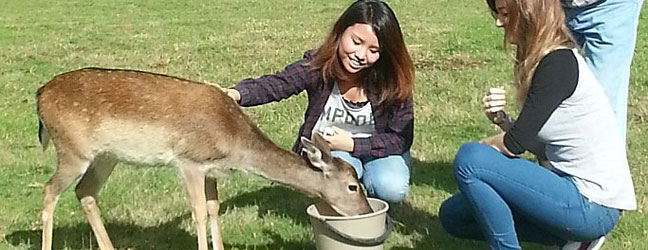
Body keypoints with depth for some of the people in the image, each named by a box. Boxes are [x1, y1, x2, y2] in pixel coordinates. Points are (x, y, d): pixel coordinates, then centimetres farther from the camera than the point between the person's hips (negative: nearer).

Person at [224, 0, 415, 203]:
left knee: (392, 188, -29)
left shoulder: (394, 80, -19)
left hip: (380, 148, 1)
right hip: (327, 148, 0)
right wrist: (238, 94, -52)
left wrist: (353, 144, -25)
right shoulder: (318, 66, -19)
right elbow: (273, 85, -31)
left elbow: (400, 139, -15)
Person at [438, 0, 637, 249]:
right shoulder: (540, 61, 10)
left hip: (592, 205, -10)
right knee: (452, 214, 11)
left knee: (469, 160, -21)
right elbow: (535, 141, 12)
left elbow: (514, 144, -19)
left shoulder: (559, 63, -18)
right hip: (571, 185, 10)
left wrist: (475, 150, 0)